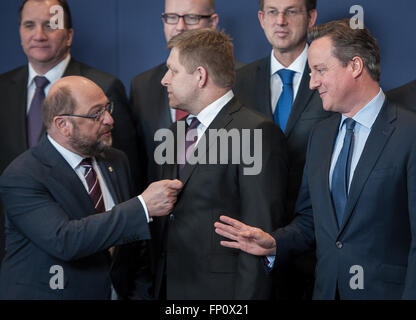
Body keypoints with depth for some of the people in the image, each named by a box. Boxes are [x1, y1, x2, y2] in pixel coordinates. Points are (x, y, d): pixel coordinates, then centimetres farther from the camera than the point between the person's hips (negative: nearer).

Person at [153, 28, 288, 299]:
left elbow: (262, 232, -17)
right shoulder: (176, 132, 14)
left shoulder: (258, 133, -13)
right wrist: (155, 287, 10)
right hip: (170, 287, 7)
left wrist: (248, 295, -20)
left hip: (220, 288, -7)